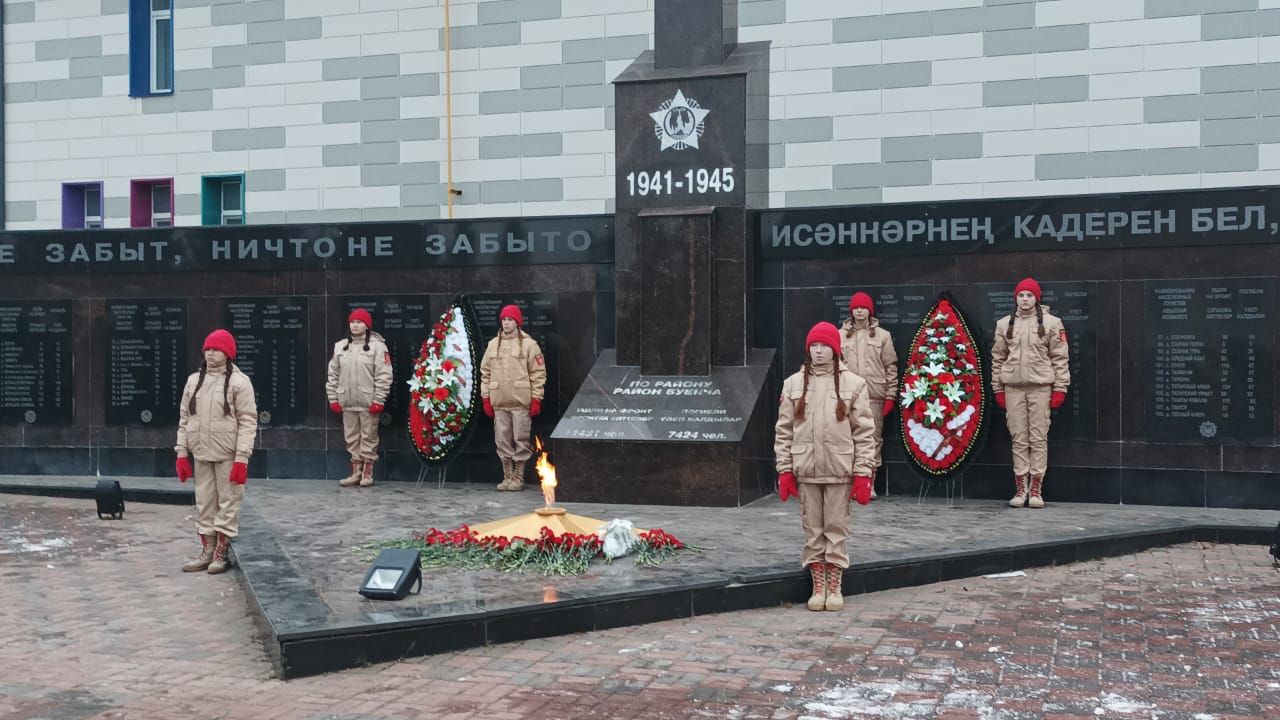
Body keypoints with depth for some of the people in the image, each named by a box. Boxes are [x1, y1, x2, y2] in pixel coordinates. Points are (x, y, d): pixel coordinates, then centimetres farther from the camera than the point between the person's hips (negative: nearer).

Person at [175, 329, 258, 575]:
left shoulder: (239, 381, -6)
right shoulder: (194, 380, 11)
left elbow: (248, 422, -9)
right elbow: (185, 418, 15)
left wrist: (241, 458, -15)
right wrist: (182, 452, 8)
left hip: (227, 456, -5)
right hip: (201, 454, 5)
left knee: (228, 504, 0)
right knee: (204, 504, 10)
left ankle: (222, 553, 7)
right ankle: (207, 552, 18)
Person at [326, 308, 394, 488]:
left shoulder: (377, 346, -5)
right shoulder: (340, 346, 10)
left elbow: (383, 376, -9)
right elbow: (333, 374, 13)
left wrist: (378, 400, -13)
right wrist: (333, 398, 7)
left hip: (368, 403, -5)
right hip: (347, 402, 5)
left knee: (369, 437, 1)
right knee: (352, 438, 9)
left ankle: (367, 473, 10)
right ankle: (356, 473, 16)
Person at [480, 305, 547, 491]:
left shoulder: (529, 345, -2)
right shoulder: (493, 345, 11)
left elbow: (538, 373, -3)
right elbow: (485, 372, 14)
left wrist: (536, 399, -8)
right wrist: (486, 398, 8)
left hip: (521, 402, -4)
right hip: (499, 402, 4)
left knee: (521, 440, -1)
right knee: (502, 441, 7)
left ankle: (519, 477, 6)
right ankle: (507, 476, 15)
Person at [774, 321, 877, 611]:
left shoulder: (853, 384, 0)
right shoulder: (793, 384, 5)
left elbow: (864, 432, -1)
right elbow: (783, 430, 6)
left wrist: (863, 474, -6)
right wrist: (785, 470, 0)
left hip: (840, 471, -2)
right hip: (806, 470, 2)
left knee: (837, 529, 4)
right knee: (812, 530, 8)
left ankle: (834, 588, 15)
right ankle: (818, 587, 17)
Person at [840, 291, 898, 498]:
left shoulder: (882, 335, 7)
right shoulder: (841, 336, 9)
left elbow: (891, 367, 6)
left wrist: (890, 396, 1)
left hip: (874, 396, 0)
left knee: (874, 439, 0)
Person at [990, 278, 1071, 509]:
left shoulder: (1051, 322, 3)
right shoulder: (1005, 324, 12)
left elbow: (1059, 357, 2)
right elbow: (998, 358, 13)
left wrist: (1060, 388, -4)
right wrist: (998, 389, 8)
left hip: (1040, 386, -2)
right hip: (1013, 387, 2)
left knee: (1038, 438, -2)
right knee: (1019, 439, 3)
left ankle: (1036, 490, 1)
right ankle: (1020, 489, 6)